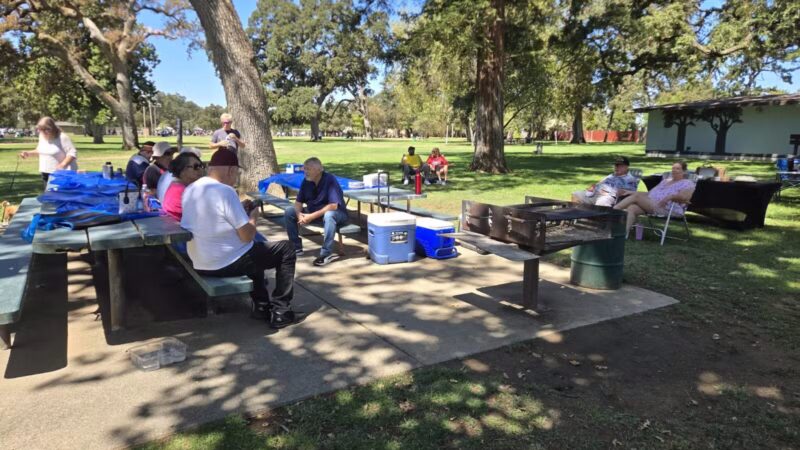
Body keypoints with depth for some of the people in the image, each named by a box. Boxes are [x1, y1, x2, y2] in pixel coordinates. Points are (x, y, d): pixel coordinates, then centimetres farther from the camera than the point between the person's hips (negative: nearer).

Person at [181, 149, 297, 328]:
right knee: (287, 249, 6)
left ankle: (261, 306, 32)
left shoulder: (190, 190, 5)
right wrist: (253, 216, 0)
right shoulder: (225, 191, -21)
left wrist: (243, 213, 16)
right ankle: (280, 311, 9)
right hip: (227, 263, -9)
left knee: (256, 249, 34)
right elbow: (247, 236, -20)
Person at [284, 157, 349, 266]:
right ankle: (296, 247, 3)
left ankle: (326, 253, -33)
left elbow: (333, 206, -32)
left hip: (337, 214, -7)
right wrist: (299, 214, -21)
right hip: (313, 212, 7)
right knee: (289, 212, -5)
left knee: (328, 215, -41)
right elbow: (298, 202, 1)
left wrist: (312, 216, -32)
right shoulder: (306, 181, -5)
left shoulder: (330, 180, -24)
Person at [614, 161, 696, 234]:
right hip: (649, 204, 7)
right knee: (631, 208, -26)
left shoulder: (687, 183, 10)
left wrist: (670, 196, -25)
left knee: (636, 196, -23)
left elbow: (685, 197, -10)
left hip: (666, 208, -7)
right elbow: (652, 192, 28)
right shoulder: (665, 180, 33)